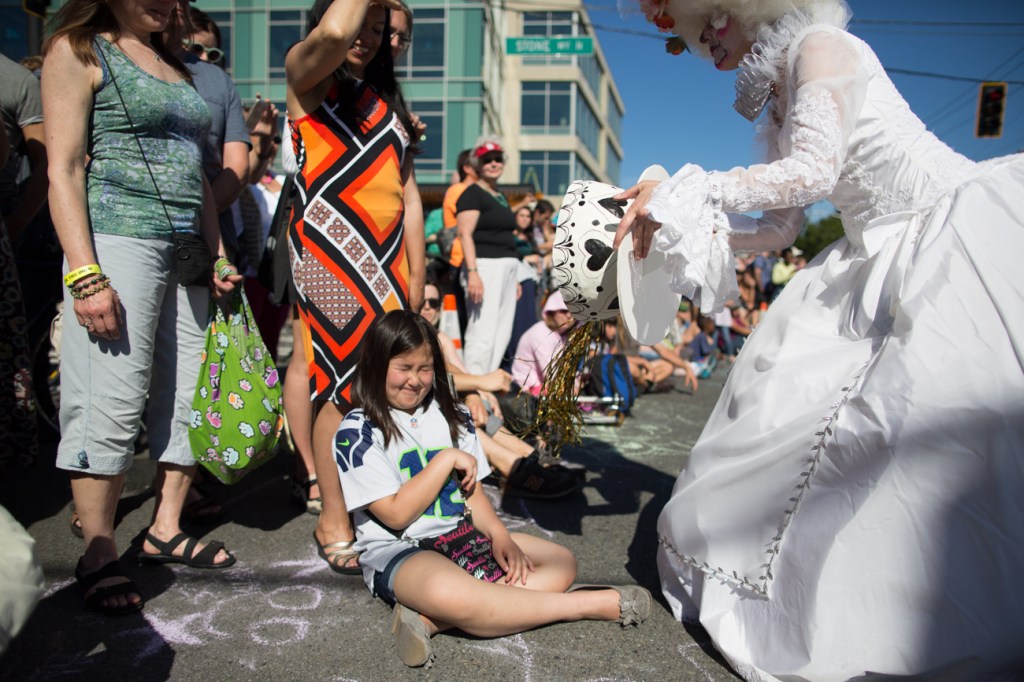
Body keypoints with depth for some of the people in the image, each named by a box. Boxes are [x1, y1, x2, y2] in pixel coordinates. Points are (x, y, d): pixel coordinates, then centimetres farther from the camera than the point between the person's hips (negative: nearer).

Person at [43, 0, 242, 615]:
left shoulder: (177, 67, 22)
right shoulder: (78, 50, 2)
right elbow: (64, 169, -7)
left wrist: (218, 256, 12)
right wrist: (85, 276, -16)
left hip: (185, 252, 7)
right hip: (120, 238, -7)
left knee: (190, 397, 6)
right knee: (114, 404, -6)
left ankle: (166, 531, 19)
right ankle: (99, 555, 6)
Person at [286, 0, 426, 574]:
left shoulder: (386, 99, 24)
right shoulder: (306, 74, 7)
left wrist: (417, 273, 11)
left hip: (388, 256, 6)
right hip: (331, 250, -6)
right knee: (343, 385, -7)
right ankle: (334, 521, 3)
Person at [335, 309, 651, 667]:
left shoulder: (448, 413, 10)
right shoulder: (358, 431, -6)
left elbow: (471, 489, 10)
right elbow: (396, 515, -13)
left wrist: (499, 535, -8)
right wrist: (446, 459, -13)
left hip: (462, 537, 7)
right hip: (397, 551, -7)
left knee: (562, 561, -9)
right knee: (449, 592, -40)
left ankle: (430, 620, -27)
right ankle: (595, 603, -22)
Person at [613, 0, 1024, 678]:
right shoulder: (777, 94, 16)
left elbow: (814, 168, -23)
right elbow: (783, 226, 11)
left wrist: (687, 191, -20)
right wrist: (688, 224, 1)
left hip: (957, 234, -9)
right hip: (882, 257, 9)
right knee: (808, 394, 4)